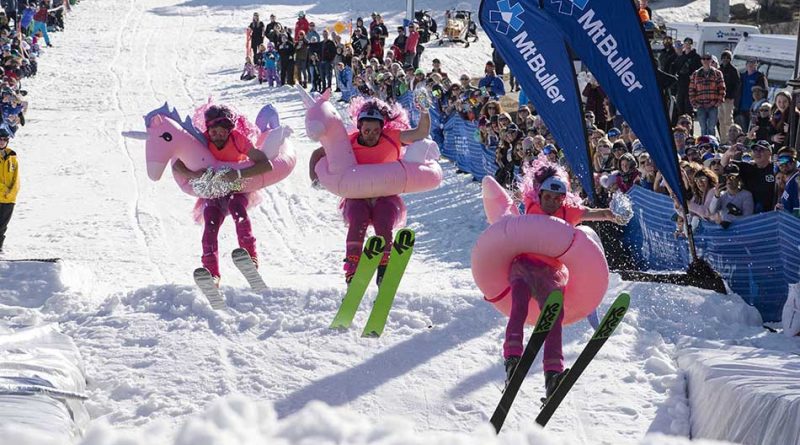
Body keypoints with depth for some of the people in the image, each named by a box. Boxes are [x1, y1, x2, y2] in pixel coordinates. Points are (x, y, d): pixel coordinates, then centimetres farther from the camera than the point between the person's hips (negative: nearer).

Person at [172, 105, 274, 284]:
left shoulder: (238, 139, -23)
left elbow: (267, 165, -27)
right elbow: (176, 165, -12)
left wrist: (241, 173, -42)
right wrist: (194, 175, -33)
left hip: (237, 188, -1)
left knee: (236, 207, -35)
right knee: (211, 224, -24)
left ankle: (251, 256, -31)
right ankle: (212, 273, -29)